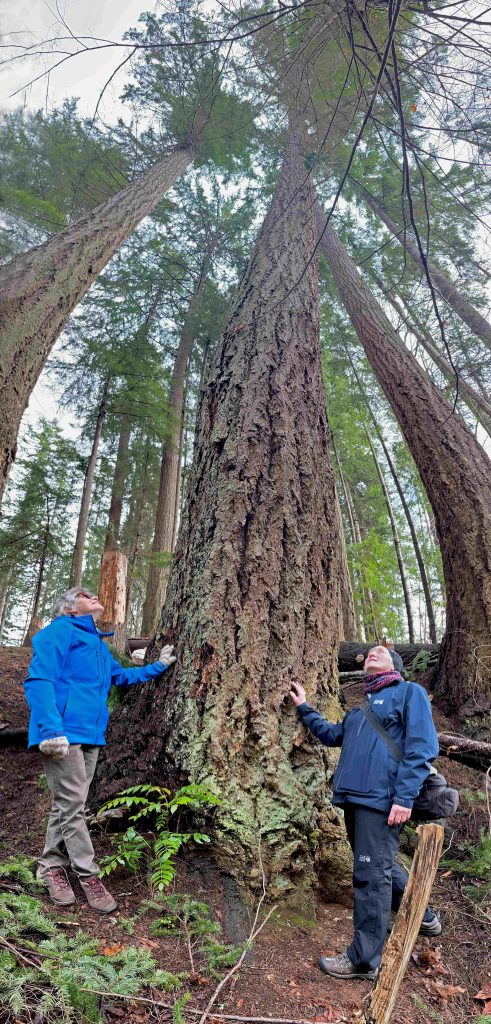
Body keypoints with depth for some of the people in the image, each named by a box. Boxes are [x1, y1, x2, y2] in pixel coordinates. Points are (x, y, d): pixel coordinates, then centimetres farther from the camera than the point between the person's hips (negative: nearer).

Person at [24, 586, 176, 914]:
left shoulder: (100, 645, 20)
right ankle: (89, 876, 8)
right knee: (72, 806, -2)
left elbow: (121, 675, 35)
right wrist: (51, 730, -26)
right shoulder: (60, 631, -6)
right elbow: (39, 681, -16)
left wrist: (158, 666, 29)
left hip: (91, 735, 8)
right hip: (64, 733, -8)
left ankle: (52, 867, 27)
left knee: (68, 806, 14)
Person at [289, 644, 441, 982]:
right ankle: (424, 918, 41)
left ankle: (364, 959, 11)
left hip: (382, 800, -8)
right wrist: (305, 709, 27)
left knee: (372, 875, -2)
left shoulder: (410, 692, -2)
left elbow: (422, 746, -12)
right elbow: (333, 735, 32)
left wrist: (405, 796, -20)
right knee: (383, 868, 21)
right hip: (355, 799, 8)